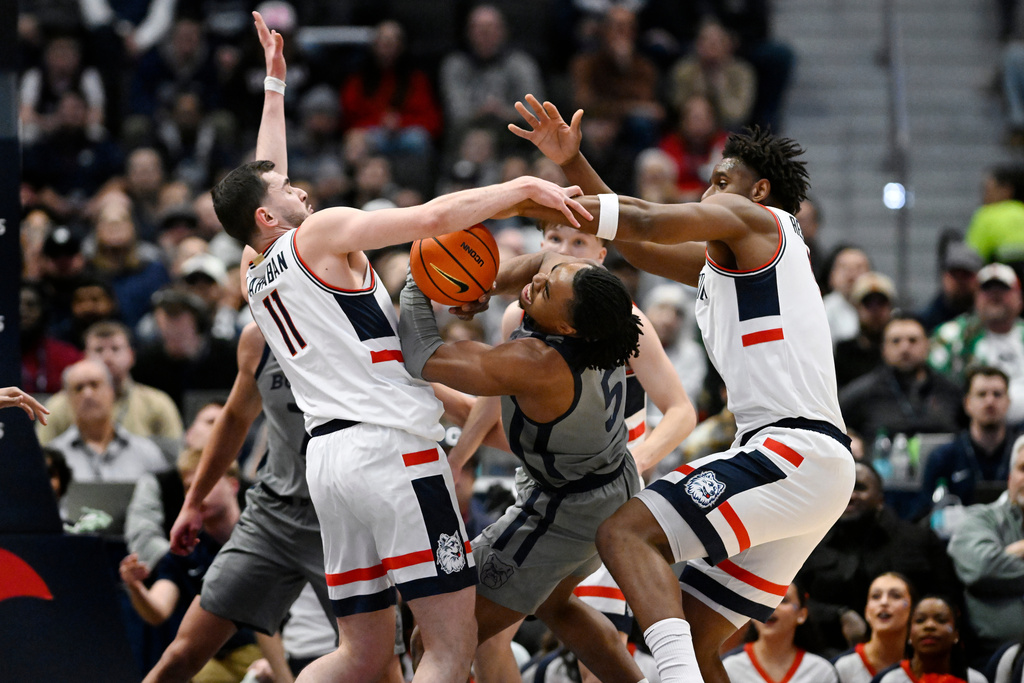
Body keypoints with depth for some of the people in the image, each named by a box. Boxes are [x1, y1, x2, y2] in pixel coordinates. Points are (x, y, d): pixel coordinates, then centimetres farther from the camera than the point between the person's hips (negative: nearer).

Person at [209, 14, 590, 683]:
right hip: (391, 446, -8)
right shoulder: (321, 233, 0)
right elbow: (435, 216, -11)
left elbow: (263, 179, 37)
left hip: (329, 455, 8)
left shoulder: (255, 272, 20)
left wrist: (275, 85, 45)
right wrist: (526, 188, -5)